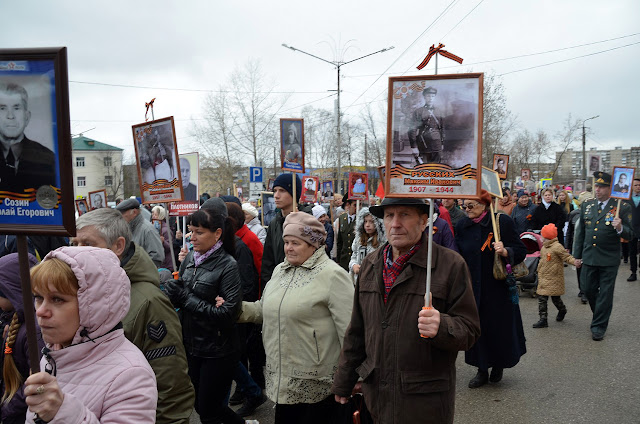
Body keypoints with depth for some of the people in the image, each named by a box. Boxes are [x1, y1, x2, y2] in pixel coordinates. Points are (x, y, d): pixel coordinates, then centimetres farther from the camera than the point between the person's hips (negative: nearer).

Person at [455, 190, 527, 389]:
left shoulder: (502, 222, -9)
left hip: (497, 288, -3)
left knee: (499, 327, 7)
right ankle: (482, 370, 25)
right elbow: (457, 256, 11)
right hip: (473, 288, 3)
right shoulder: (462, 226, 3)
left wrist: (505, 251, -26)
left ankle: (498, 366, 33)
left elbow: (521, 251, -7)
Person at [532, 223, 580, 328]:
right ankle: (543, 319, 10)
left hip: (554, 279, -8)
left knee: (555, 298, 6)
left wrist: (575, 262, -35)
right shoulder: (544, 248, 11)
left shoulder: (557, 247, -16)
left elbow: (567, 257, -18)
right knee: (541, 298, 3)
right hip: (543, 279, 8)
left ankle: (562, 310, 37)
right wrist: (539, 271, 30)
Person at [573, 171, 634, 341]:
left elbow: (630, 235, -5)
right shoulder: (587, 205, 6)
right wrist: (577, 255, 11)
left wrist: (620, 228, -28)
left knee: (605, 294, 5)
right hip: (589, 257, 4)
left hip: (609, 260, -4)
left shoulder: (622, 207, -7)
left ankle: (599, 326, 17)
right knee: (588, 290, 12)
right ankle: (600, 316, 37)